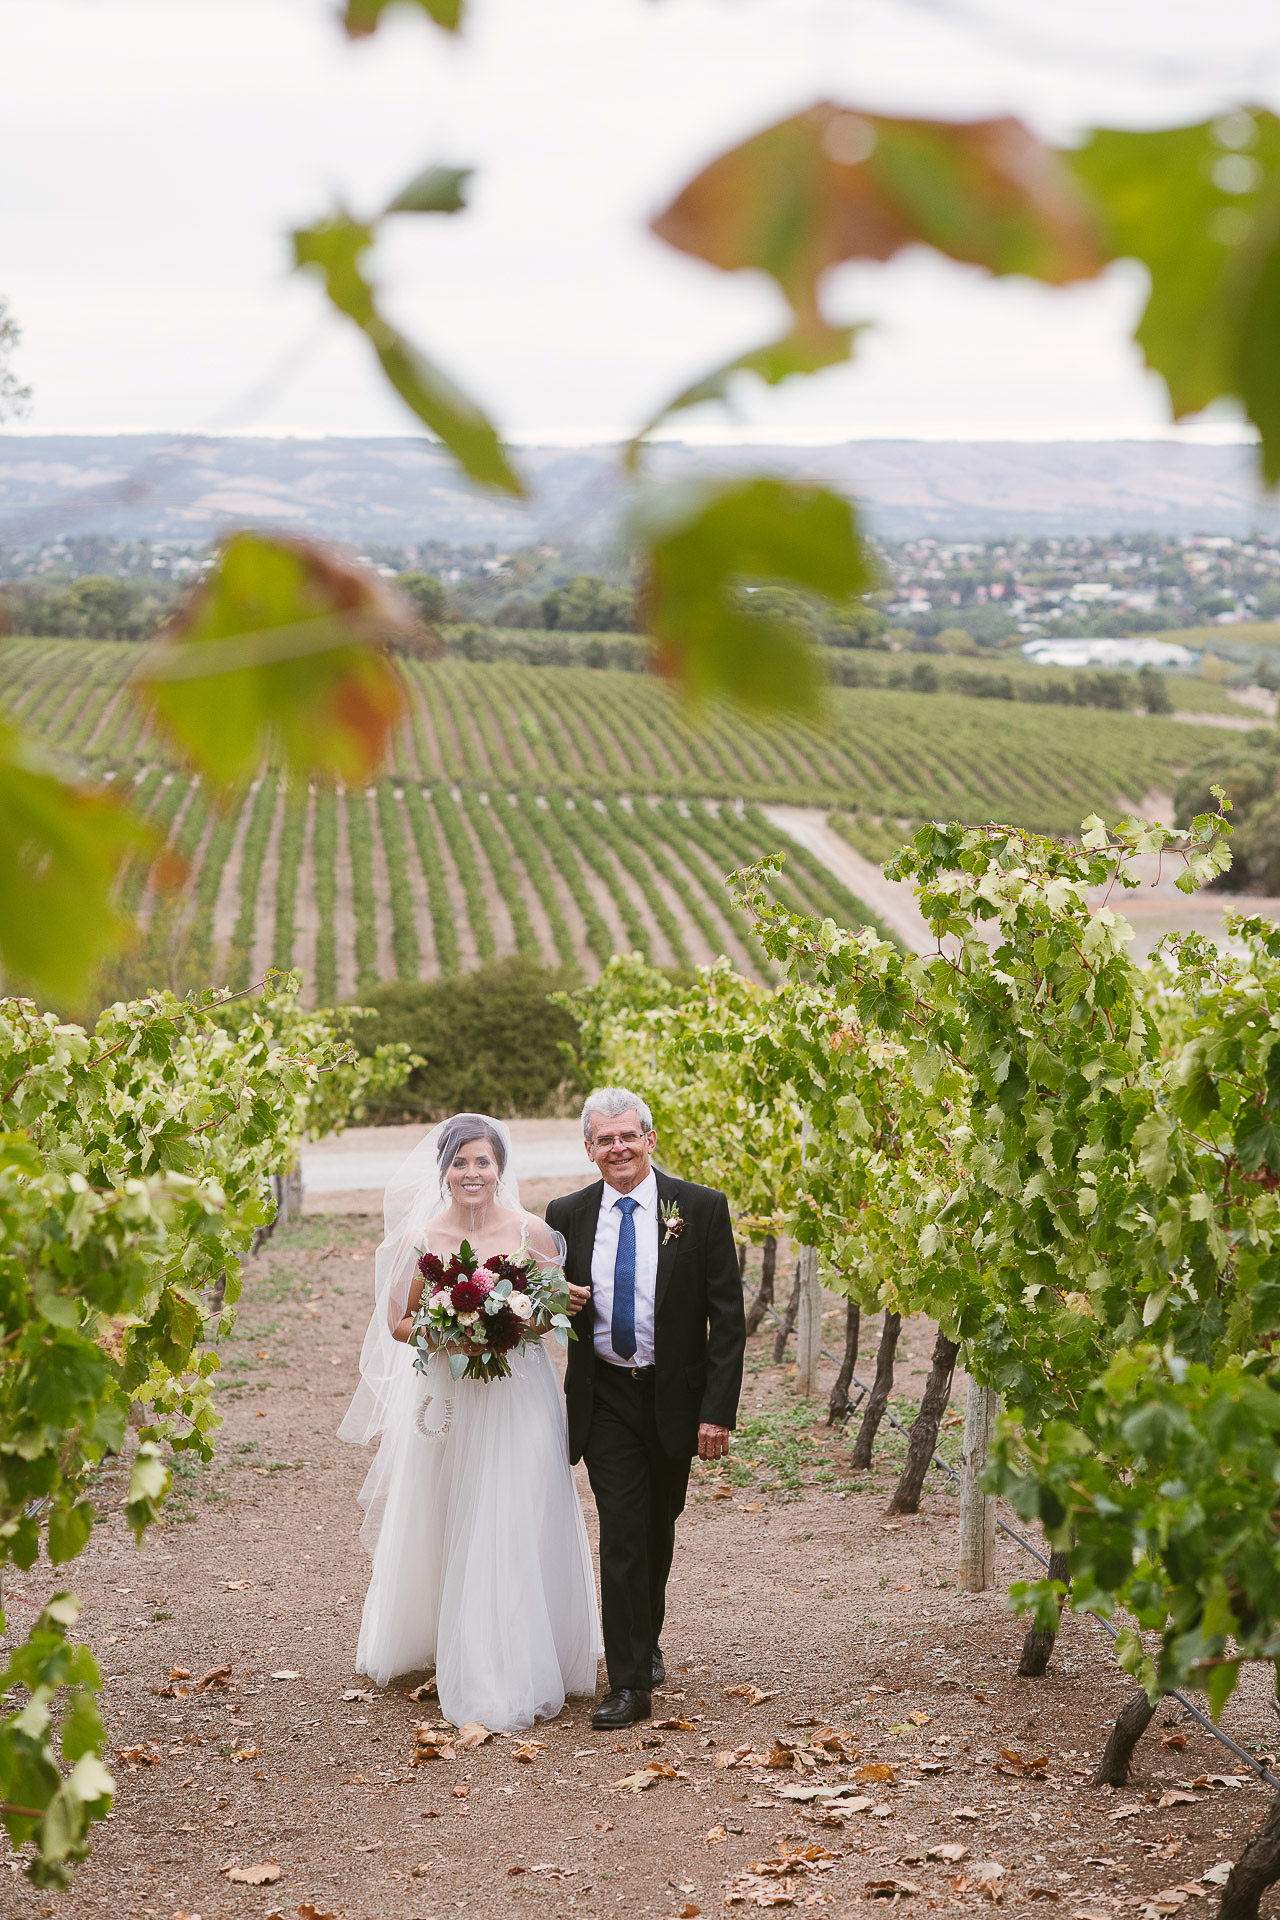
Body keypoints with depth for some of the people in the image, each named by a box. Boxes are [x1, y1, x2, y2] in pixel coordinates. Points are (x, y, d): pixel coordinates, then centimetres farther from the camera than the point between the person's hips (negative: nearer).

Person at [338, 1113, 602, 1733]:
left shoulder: (531, 1232, -2)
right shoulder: (420, 1240, -1)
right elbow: (398, 1324, 5)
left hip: (518, 1398, -1)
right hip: (446, 1399, 1)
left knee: (517, 1530, -2)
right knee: (444, 1529, 6)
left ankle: (516, 1672, 10)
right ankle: (446, 1648, 23)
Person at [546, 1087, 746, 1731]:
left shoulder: (701, 1209, -8)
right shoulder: (567, 1216, 0)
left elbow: (728, 1315, -8)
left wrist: (718, 1411, -14)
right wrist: (558, 1300, -12)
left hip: (673, 1394, 0)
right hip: (605, 1399, 0)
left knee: (658, 1530, 17)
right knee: (621, 1534, -7)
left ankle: (647, 1642, 40)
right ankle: (630, 1684, -3)